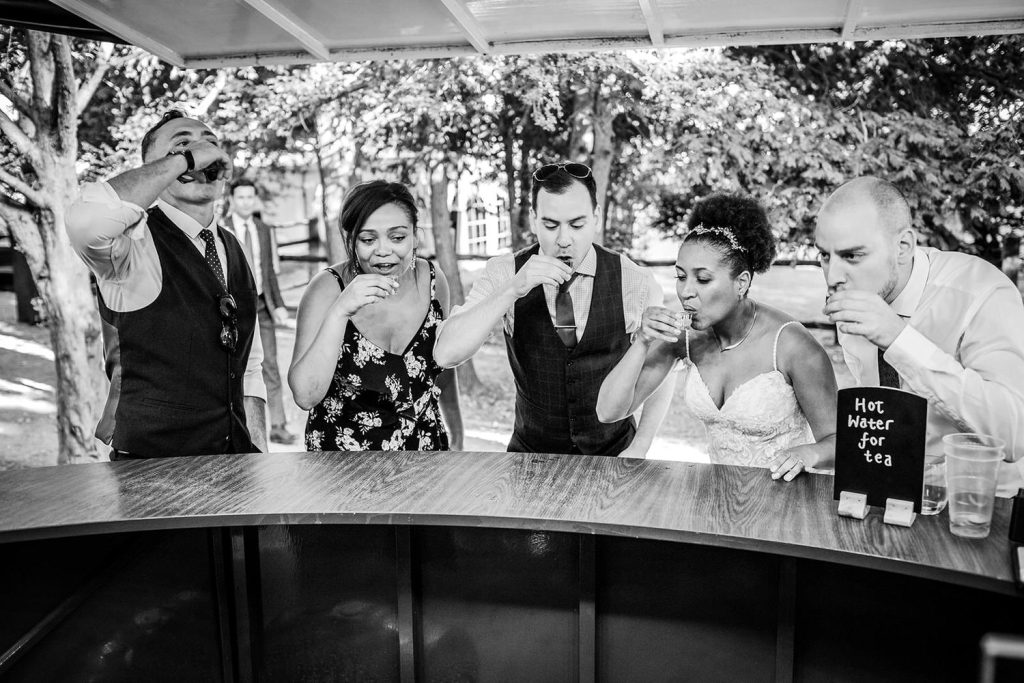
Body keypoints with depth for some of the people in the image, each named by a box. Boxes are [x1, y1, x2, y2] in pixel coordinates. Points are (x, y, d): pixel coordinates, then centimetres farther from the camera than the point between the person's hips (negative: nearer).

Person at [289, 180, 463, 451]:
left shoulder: (433, 281, -8)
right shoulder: (327, 289, -17)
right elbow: (305, 397, -26)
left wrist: (456, 432, 15)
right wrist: (340, 312, -34)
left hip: (426, 443, 3)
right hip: (341, 446, -3)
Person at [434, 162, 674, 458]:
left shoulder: (635, 282, -9)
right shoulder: (504, 273, -9)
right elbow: (446, 355, -20)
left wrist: (638, 449, -7)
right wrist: (513, 290, -29)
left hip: (614, 454, 1)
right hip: (530, 452, -1)